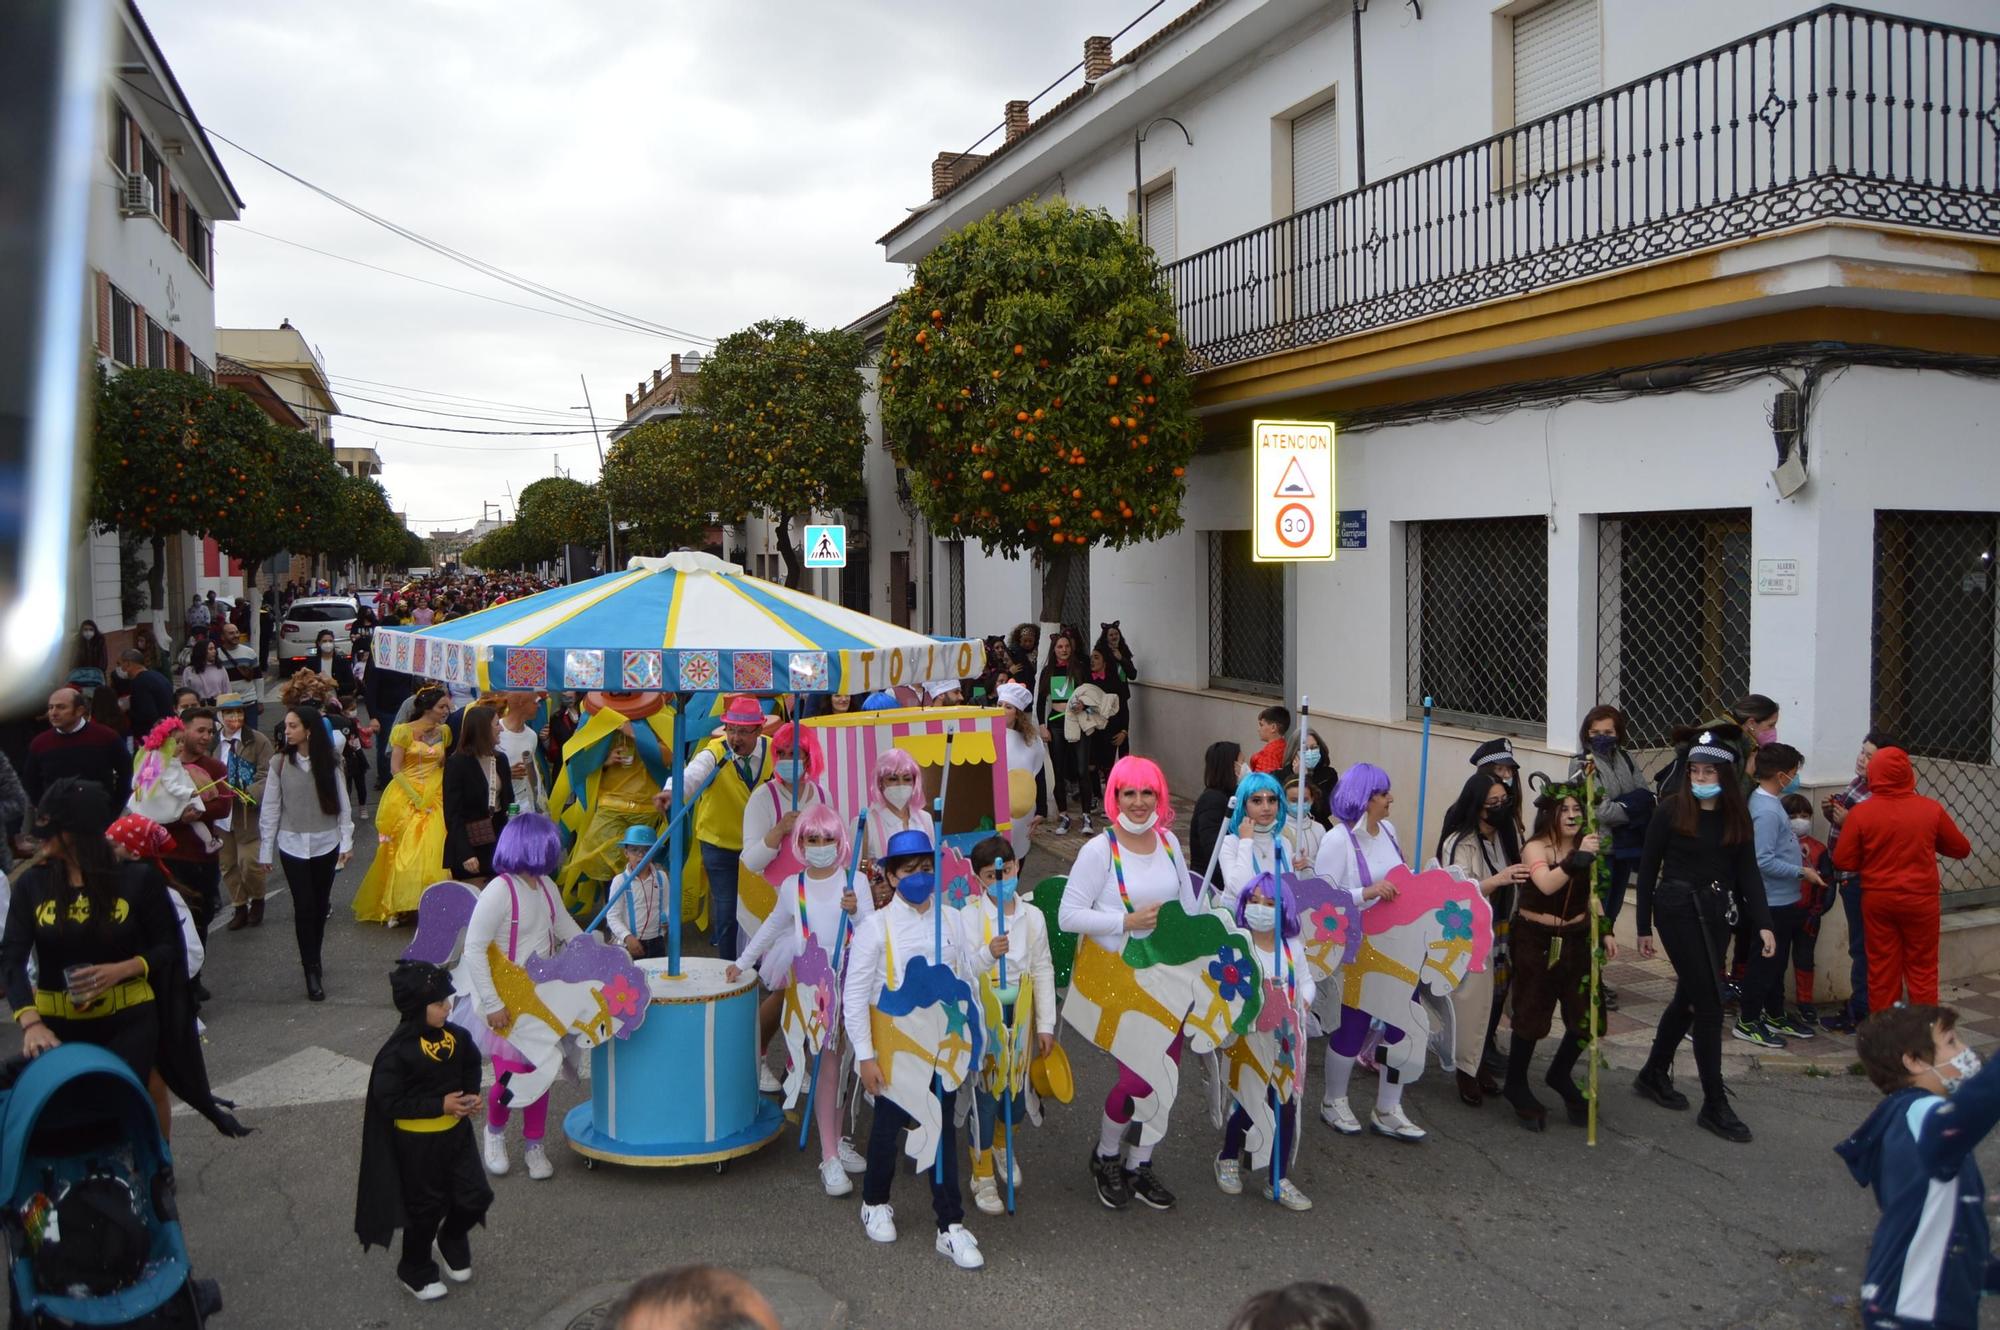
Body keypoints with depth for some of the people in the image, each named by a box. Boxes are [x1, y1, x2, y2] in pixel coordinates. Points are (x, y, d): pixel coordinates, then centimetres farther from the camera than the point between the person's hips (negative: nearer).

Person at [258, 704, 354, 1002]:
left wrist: (346, 841, -2)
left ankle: (312, 960, 26)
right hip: (293, 845, -1)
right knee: (304, 906, -5)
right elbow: (270, 807, 0)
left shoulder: (329, 764, -2)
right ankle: (312, 971, 2)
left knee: (320, 905, 9)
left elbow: (343, 804, 2)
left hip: (326, 843, 1)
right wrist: (265, 850, 1)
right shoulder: (280, 763, -4)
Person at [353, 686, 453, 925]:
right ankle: (398, 906, 9)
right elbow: (395, 767, -7)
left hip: (434, 799, 3)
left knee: (433, 851, -3)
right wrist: (415, 797, -15)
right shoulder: (404, 732, -5)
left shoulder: (444, 732, 8)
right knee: (404, 852, -1)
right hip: (406, 798, -3)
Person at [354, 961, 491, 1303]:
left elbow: (471, 1066, 13)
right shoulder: (397, 1052, -23)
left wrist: (471, 1095, -5)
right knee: (426, 1208, 12)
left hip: (456, 1132, 5)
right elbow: (388, 1101, -23)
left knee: (475, 1197, 7)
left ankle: (451, 1242, 39)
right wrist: (440, 1105, -25)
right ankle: (416, 1271, 37)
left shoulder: (456, 1037, -6)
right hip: (416, 1142, -5)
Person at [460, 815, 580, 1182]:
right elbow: (474, 949, -23)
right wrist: (492, 1004, -23)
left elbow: (566, 926, 19)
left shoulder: (545, 886, 3)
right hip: (506, 1004, -7)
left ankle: (533, 1145, 27)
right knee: (512, 1077, -8)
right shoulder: (499, 891, -22)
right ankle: (494, 1131, 23)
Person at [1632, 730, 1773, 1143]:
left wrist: (1763, 923, -8)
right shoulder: (1672, 809, -8)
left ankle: (1654, 1074, 33)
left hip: (1717, 913, 5)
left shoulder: (1737, 815, 4)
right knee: (1709, 1002, -6)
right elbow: (1648, 868, -3)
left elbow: (1748, 872, 4)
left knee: (1690, 996, 15)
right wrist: (1644, 927, -3)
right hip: (1679, 909, -5)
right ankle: (1715, 1104, 1)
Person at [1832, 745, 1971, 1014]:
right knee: (1922, 969, 12)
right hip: (1920, 900, 0)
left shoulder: (1861, 812, -11)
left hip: (1877, 899, 0)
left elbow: (1842, 861, -8)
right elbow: (1961, 849, 5)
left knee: (1882, 970, 11)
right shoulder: (1931, 809, -8)